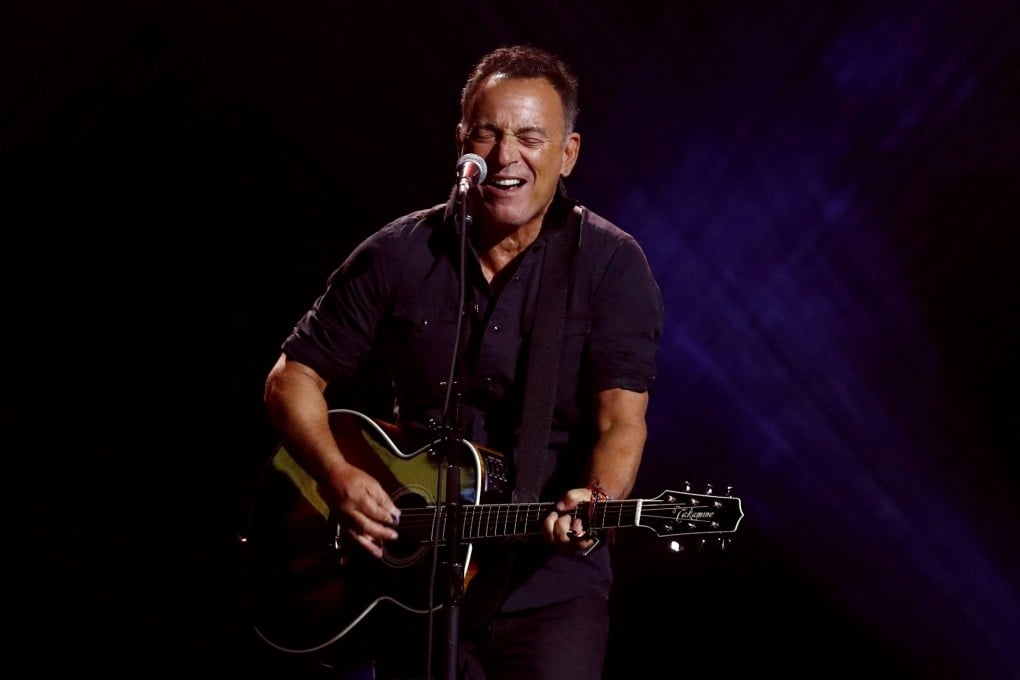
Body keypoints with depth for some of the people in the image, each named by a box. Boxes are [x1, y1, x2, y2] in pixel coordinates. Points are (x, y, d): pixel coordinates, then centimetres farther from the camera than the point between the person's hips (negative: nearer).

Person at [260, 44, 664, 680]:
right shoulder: (397, 257, 2)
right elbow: (293, 378, 8)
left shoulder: (611, 263, -4)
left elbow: (621, 421, -13)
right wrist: (338, 474, -8)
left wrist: (594, 503, -33)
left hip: (549, 586, -2)